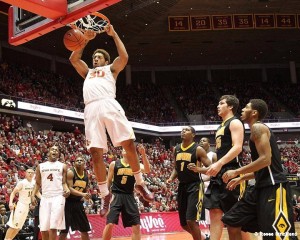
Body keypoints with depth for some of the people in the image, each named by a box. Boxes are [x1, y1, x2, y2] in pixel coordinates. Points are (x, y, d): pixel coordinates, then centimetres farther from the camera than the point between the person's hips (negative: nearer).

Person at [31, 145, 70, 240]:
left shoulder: (62, 166, 10)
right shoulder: (41, 166, 14)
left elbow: (64, 182, 7)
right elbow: (37, 183, 16)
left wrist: (67, 190, -15)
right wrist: (33, 195, 1)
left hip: (58, 197, -2)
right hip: (45, 198, 3)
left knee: (53, 227, -12)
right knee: (43, 228, 1)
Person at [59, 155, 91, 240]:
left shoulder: (86, 175, 7)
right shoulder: (70, 172, -13)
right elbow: (69, 188, -24)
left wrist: (86, 197, 2)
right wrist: (82, 194, -34)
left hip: (78, 202, 6)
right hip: (68, 202, -6)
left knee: (84, 228, 10)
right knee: (64, 230, -4)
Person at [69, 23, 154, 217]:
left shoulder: (111, 68, 26)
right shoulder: (88, 71, 38)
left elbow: (124, 57, 9)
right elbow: (73, 58, 27)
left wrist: (114, 34, 15)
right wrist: (85, 39, 25)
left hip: (109, 104, -3)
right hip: (91, 108, 3)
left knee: (129, 143, -11)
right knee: (96, 153, -7)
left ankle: (140, 184, 3)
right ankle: (105, 195, -1)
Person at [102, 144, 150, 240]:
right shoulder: (114, 164, 3)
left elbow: (147, 170, -16)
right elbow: (109, 181, 8)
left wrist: (143, 154, -26)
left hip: (129, 197, 2)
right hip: (116, 196, -2)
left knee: (136, 226, 1)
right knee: (110, 224, -12)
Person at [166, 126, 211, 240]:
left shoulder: (198, 149, -9)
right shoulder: (176, 149, 9)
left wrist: (198, 169, -29)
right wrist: (171, 178, 1)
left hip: (195, 186, -7)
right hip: (182, 186, 7)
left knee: (191, 220, -18)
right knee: (184, 223, 12)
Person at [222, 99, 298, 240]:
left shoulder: (258, 127, -8)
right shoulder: (257, 129, 21)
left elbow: (265, 160, -20)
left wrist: (236, 172, -13)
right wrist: (241, 178, 25)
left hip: (274, 186, -10)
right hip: (263, 186, 10)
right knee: (232, 220, 12)